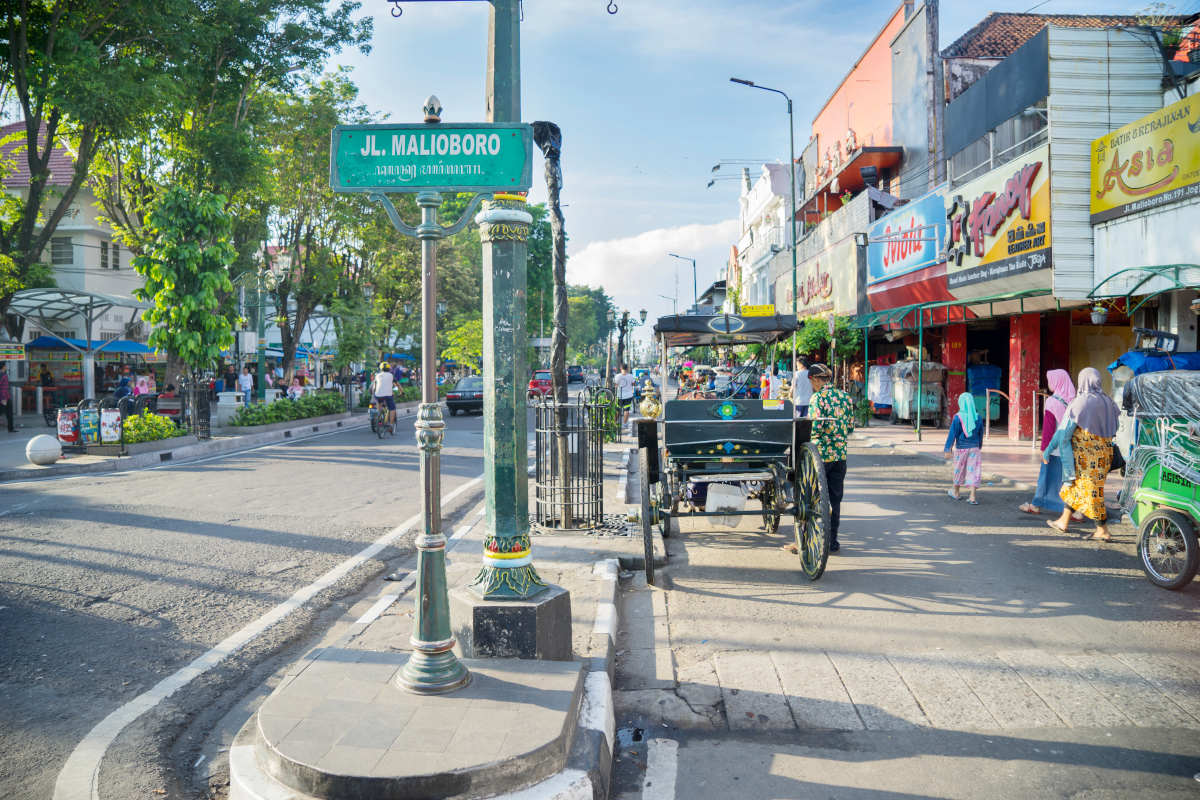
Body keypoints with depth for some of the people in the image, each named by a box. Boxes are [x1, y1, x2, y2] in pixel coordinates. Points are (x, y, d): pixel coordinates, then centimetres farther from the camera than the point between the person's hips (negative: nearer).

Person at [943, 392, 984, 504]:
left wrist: (948, 450, -9)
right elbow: (981, 434, 9)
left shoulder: (958, 417, -12)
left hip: (961, 448, -2)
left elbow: (952, 434, -12)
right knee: (974, 470, 2)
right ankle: (972, 497, -7)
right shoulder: (977, 417, -1)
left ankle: (956, 493, 32)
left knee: (959, 470, 14)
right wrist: (979, 447, 23)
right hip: (974, 448, 2)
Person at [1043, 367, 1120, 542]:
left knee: (1091, 490, 1)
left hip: (1084, 455, -7)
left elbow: (1064, 431, -14)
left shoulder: (1080, 403, -15)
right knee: (1073, 486, 18)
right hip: (1102, 454, 7)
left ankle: (1103, 531, 6)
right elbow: (1114, 429, 9)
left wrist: (1048, 451, -7)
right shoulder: (1108, 403, 4)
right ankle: (1063, 522, 27)